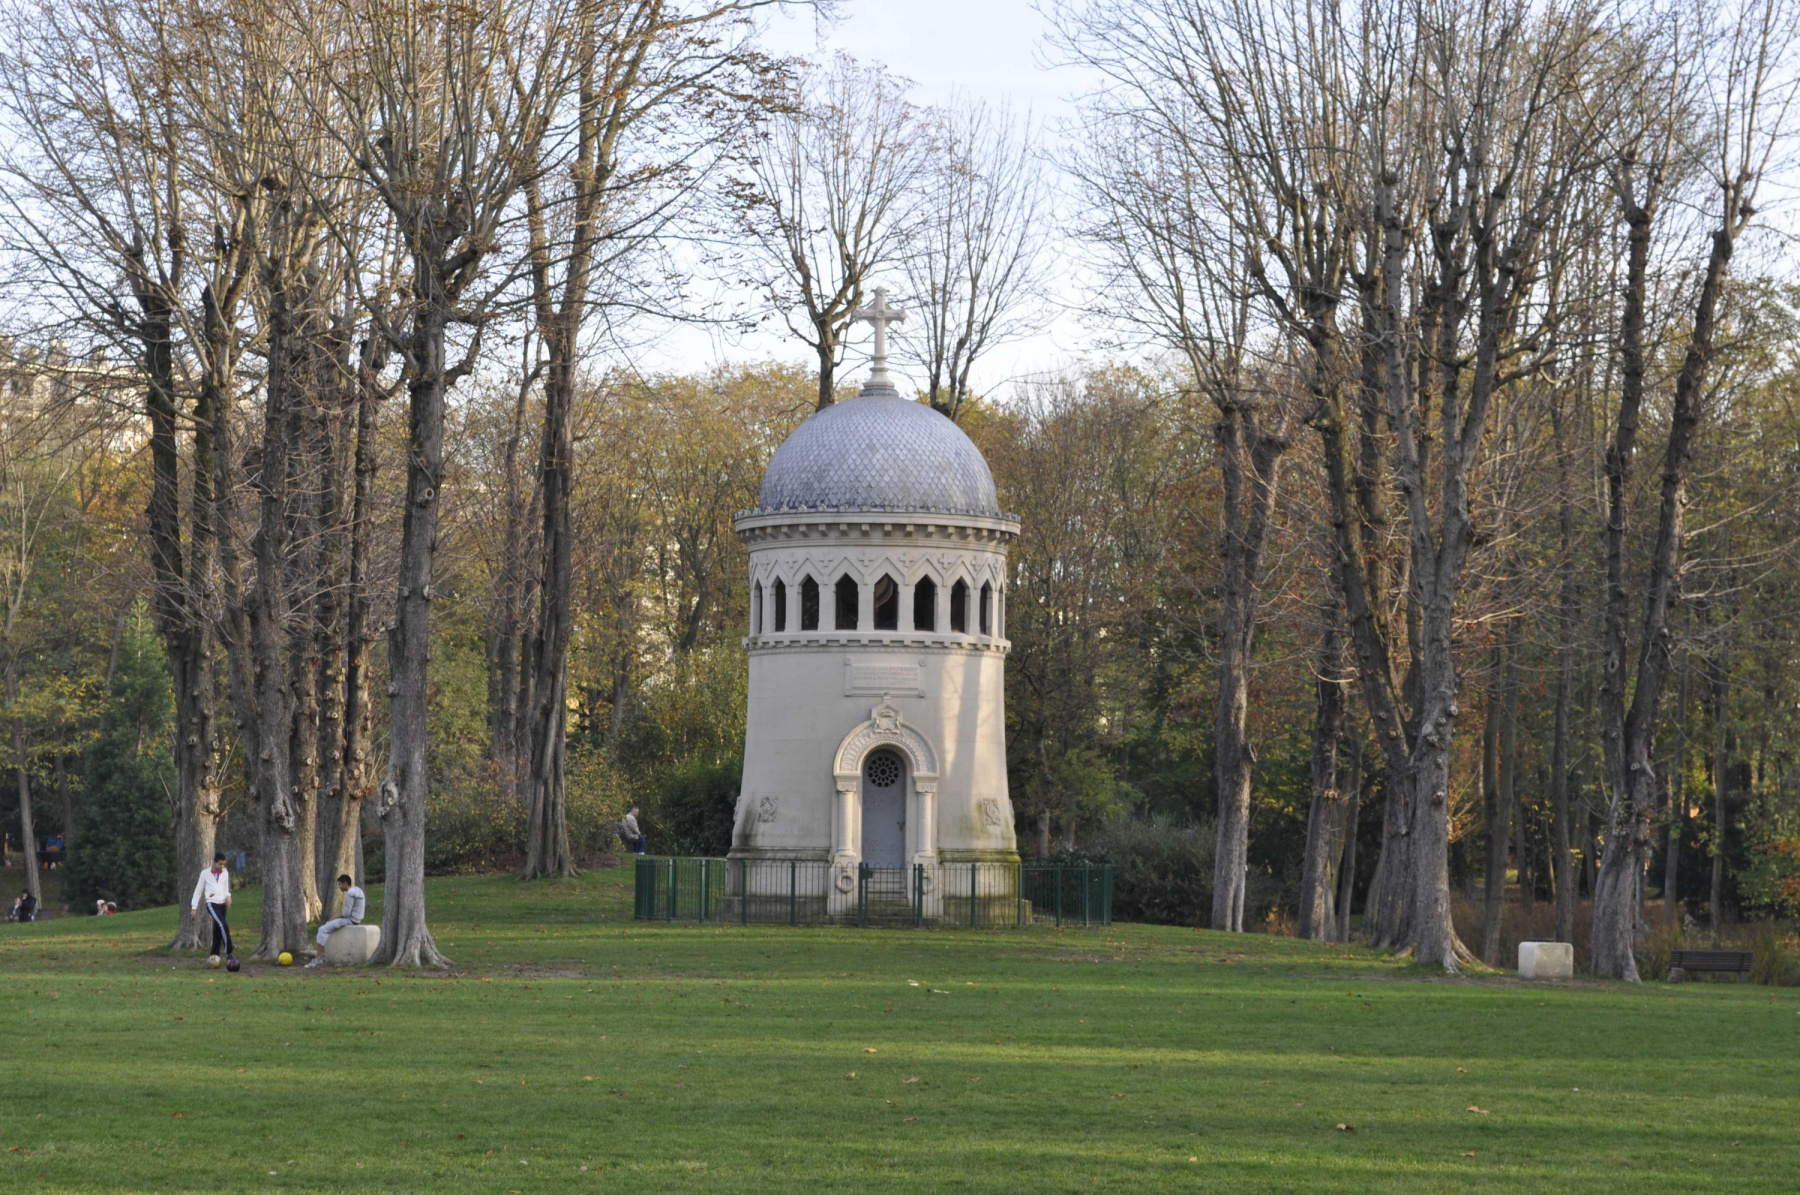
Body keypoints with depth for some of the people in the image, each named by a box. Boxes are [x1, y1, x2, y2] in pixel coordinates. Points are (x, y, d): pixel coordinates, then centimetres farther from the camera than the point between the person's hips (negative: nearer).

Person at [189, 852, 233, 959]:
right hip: (211, 903, -5)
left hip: (222, 904, 5)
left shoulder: (225, 873, 11)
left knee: (218, 932, 5)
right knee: (224, 926, -23)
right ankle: (228, 953, -20)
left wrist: (228, 896, -4)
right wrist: (194, 906, 3)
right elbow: (198, 891, 6)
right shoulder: (205, 873, 0)